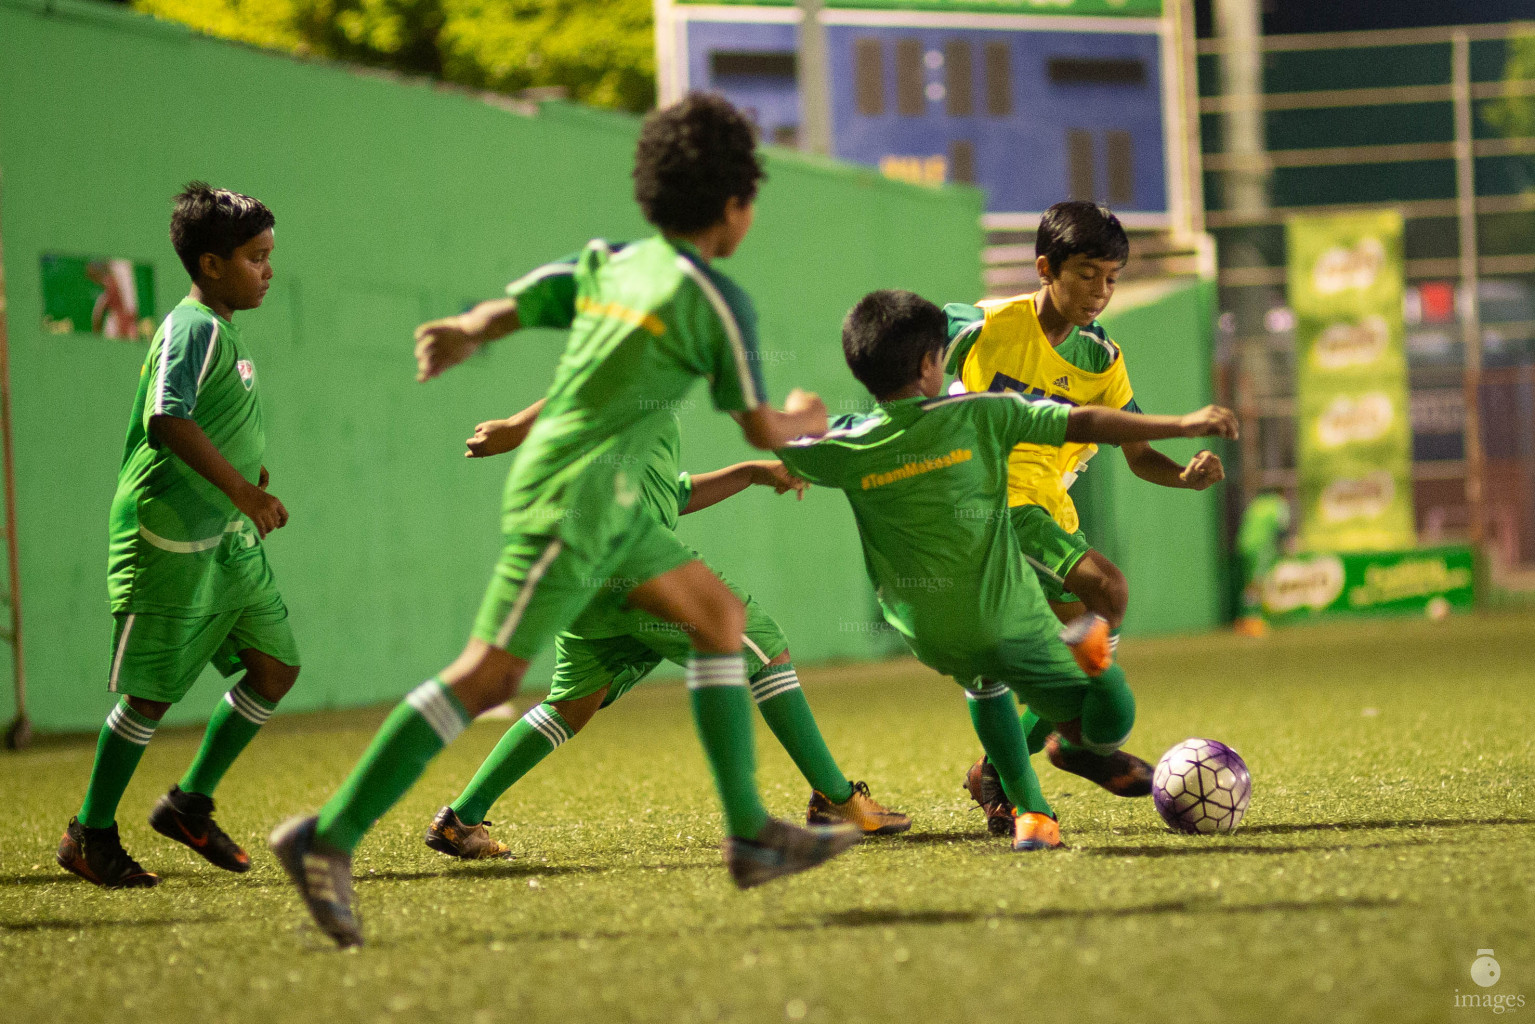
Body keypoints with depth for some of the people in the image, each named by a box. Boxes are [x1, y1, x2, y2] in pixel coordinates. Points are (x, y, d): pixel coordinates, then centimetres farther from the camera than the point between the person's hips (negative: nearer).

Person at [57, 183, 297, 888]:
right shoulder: (191, 328, -16)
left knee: (276, 666, 4)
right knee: (152, 691, -4)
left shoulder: (225, 332, 14)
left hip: (227, 537, 9)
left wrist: (250, 480, 14)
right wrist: (242, 490, -33)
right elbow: (168, 421, -31)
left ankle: (189, 804, 15)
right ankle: (90, 835, 10)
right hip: (169, 533, -9)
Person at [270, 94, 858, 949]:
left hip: (607, 505, 9)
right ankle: (330, 838, -13)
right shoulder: (717, 300, -8)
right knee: (490, 675, -11)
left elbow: (502, 311, 3)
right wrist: (806, 422, 20)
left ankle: (752, 833, 14)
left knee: (721, 616, 13)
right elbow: (761, 432, 0)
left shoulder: (609, 265, 13)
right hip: (572, 499, -9)